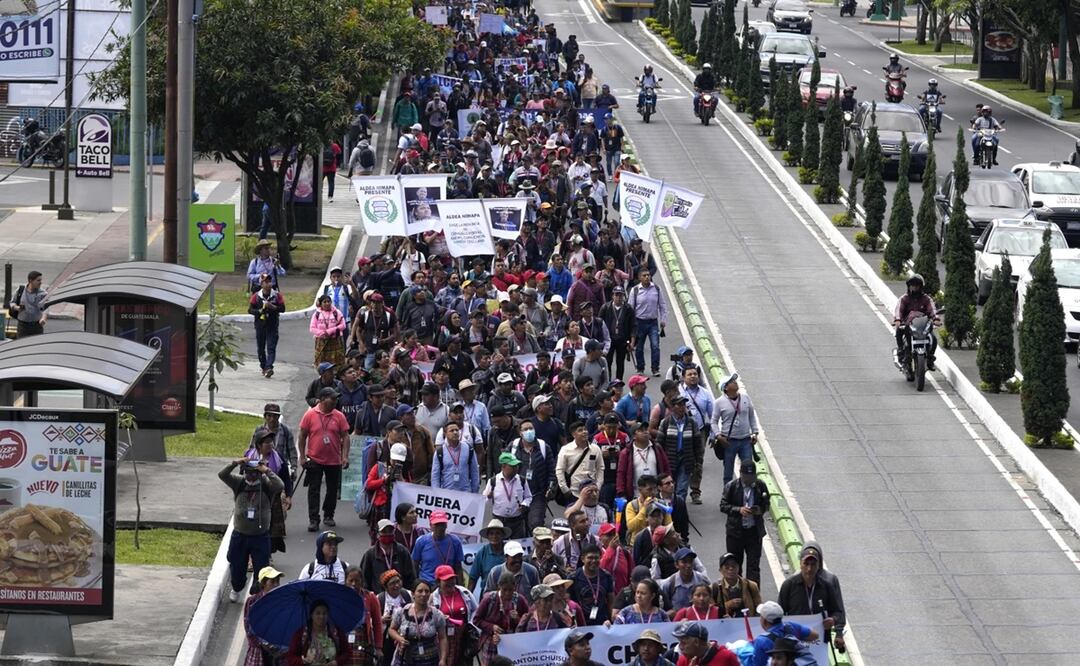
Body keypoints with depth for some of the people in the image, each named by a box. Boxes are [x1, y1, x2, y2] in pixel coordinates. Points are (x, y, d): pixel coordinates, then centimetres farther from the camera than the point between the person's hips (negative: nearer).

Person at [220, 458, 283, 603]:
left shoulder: (267, 485, -8)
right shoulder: (239, 483, -2)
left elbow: (280, 486, -28)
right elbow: (222, 475, -13)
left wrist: (267, 471, -28)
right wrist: (235, 463, -24)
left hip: (260, 536, -2)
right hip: (239, 535, 2)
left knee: (261, 568, 1)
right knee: (237, 567, 17)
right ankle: (236, 589, 43)